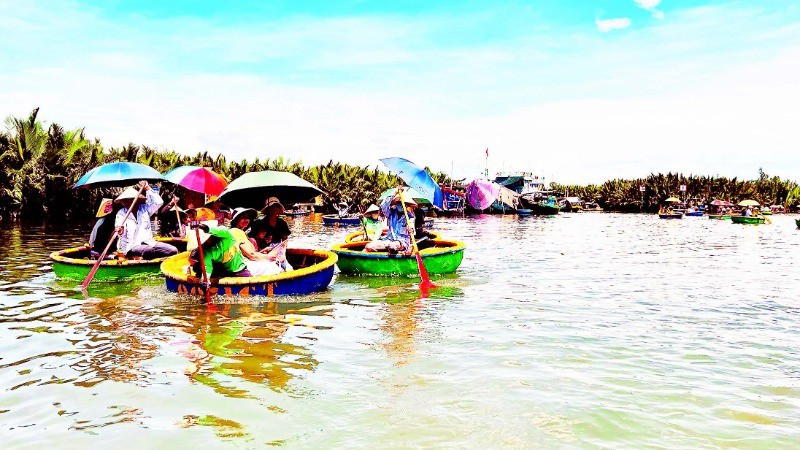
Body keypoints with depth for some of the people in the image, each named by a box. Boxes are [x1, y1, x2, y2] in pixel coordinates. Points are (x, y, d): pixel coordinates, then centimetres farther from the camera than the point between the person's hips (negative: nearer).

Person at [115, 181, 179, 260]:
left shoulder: (144, 209, 12)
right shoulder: (121, 213, 2)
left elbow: (159, 202, -1)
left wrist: (148, 189, -4)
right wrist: (120, 231, -40)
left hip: (148, 242, 5)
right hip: (131, 246, -4)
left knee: (173, 250, -17)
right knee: (149, 251, -39)